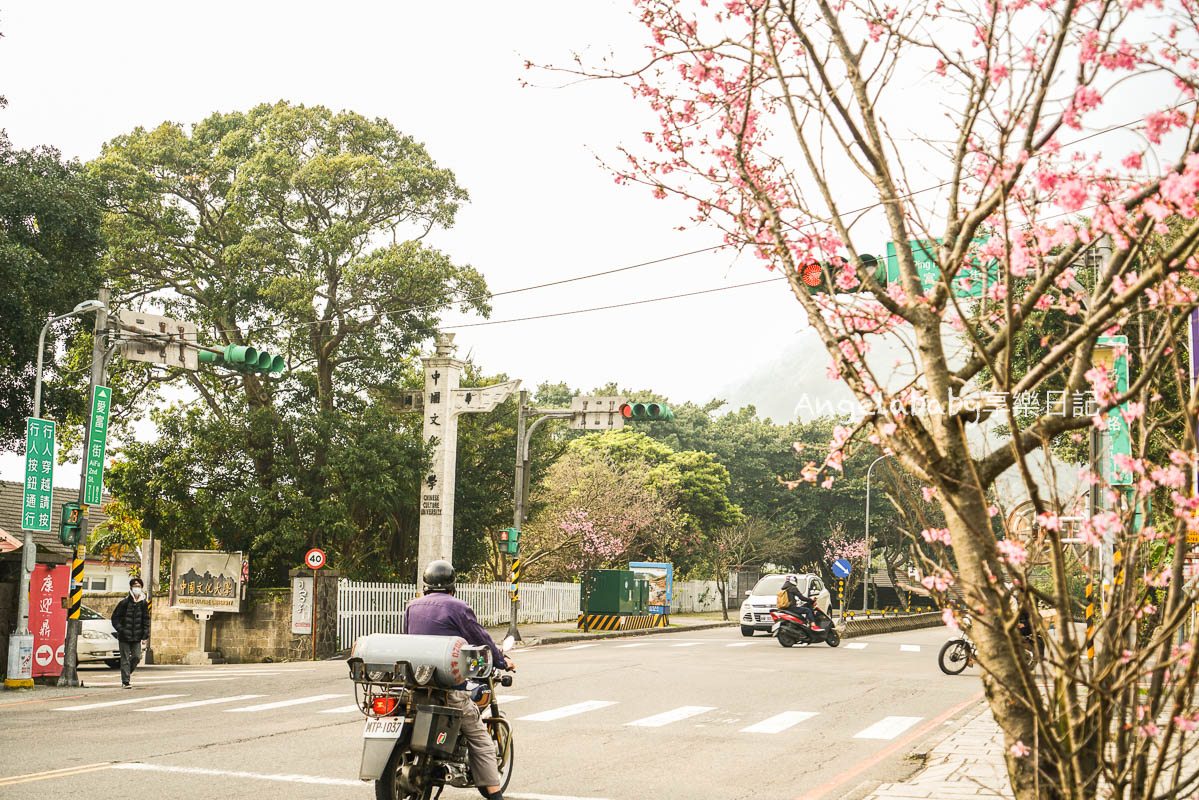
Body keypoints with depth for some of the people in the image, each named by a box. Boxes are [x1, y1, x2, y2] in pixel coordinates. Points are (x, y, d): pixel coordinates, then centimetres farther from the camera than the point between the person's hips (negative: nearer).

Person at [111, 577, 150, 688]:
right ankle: (125, 681, 3)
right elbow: (115, 617, 1)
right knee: (125, 659, -1)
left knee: (137, 656, 0)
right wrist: (120, 629, -11)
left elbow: (146, 620, 11)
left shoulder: (143, 604, 6)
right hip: (124, 637, -3)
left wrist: (145, 636, 6)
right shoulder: (124, 602, -4)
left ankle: (128, 672, 27)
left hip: (137, 637, 3)